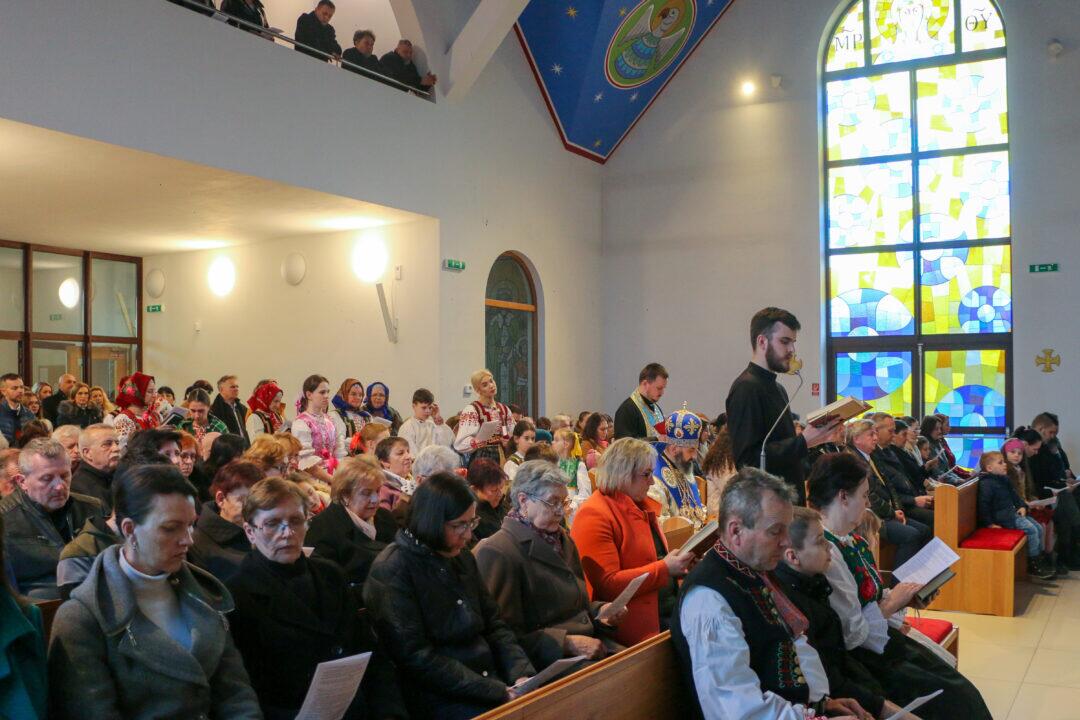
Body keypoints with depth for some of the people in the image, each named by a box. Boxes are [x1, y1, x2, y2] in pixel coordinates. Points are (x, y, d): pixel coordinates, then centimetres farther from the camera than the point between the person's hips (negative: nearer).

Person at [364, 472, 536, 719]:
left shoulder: (463, 558, 12)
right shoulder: (392, 570, -11)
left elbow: (494, 624, 13)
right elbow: (417, 657, -15)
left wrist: (522, 675, -5)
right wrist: (496, 692, -18)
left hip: (493, 681, 7)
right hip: (437, 699, -7)